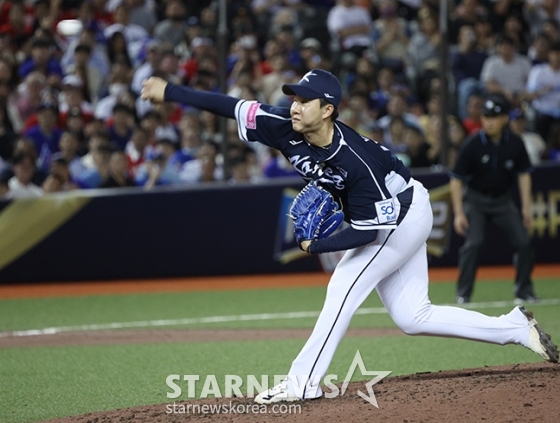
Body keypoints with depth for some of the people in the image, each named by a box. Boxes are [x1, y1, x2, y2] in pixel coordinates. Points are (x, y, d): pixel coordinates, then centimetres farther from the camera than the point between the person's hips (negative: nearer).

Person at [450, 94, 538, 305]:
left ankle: (524, 291, 10)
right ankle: (463, 295, -10)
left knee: (524, 242, -6)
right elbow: (456, 179, -11)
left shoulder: (515, 144, -10)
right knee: (473, 242, -19)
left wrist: (526, 207, -2)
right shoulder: (472, 145, -18)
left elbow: (523, 174, 2)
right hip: (476, 200, -3)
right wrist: (459, 213, -15)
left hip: (503, 200, 3)